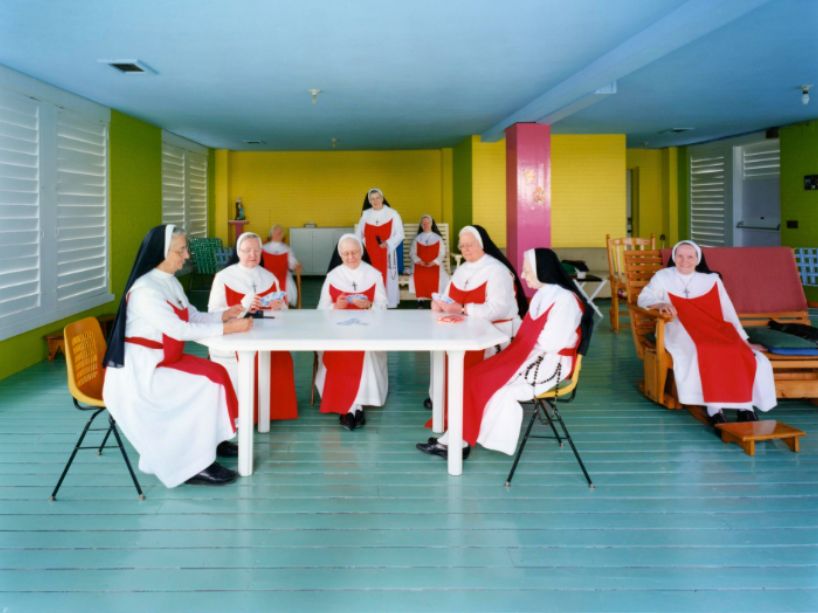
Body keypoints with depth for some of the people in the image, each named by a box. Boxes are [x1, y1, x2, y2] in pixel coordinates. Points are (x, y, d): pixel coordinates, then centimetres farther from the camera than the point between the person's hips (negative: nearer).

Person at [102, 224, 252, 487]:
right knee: (206, 385, -17)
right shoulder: (145, 290, -22)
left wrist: (224, 315, -4)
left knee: (216, 374, 0)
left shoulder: (170, 282, 9)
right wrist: (228, 329, -24)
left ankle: (211, 439, 14)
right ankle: (195, 465, -10)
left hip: (162, 361, 9)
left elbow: (194, 317, 14)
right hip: (140, 371, -9)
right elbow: (179, 330, -26)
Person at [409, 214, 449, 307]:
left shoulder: (438, 238, 13)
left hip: (435, 264, -1)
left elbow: (442, 254, 6)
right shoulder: (417, 238, 16)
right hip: (420, 264, 1)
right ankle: (420, 300, -25)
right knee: (418, 276, -33)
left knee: (436, 277, -35)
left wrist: (433, 262, -10)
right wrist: (419, 261, -9)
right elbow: (412, 252, 9)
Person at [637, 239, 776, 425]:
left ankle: (745, 408, -28)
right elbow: (643, 298, 6)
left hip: (715, 331, 3)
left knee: (744, 354, -28)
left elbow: (727, 311, 16)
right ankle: (714, 410, -37)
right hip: (681, 330, -3)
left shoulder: (712, 280, 21)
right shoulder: (663, 277, 17)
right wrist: (660, 304, -16)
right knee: (704, 354, -37)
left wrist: (741, 337, 4)